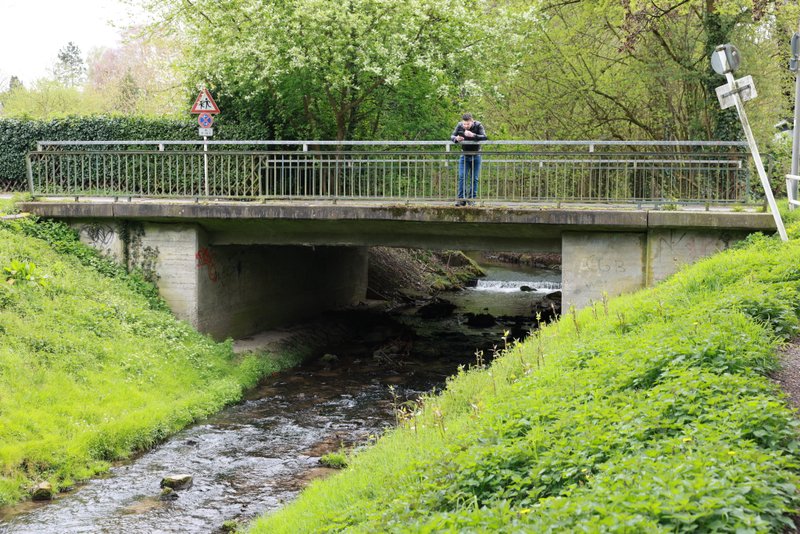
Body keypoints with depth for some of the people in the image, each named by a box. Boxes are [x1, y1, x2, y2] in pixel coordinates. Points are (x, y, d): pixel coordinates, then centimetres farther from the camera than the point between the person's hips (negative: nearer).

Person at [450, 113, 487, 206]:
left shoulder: (478, 126, -16)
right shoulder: (459, 126, -10)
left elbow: (484, 137, -28)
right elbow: (451, 136, -9)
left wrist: (473, 135, -44)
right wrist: (456, 139, -33)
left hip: (475, 156, -1)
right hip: (464, 155, 1)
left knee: (474, 178, 1)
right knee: (462, 177, -7)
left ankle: (472, 199, 8)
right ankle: (461, 199, -6)